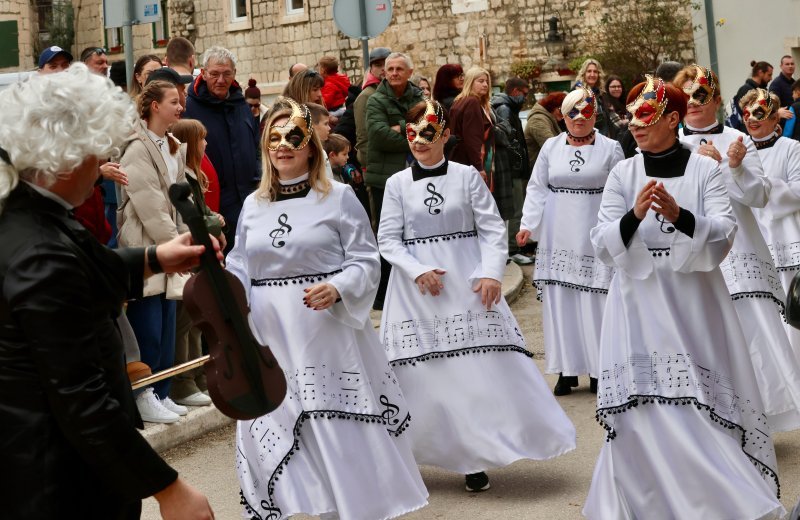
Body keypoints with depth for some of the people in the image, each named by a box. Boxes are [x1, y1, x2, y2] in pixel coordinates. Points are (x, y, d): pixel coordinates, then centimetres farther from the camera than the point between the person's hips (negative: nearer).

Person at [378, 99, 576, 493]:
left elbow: (493, 230, -1)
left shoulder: (466, 176, 1)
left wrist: (491, 273, -13)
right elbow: (388, 239, 2)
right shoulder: (397, 183, 4)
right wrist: (417, 270, -13)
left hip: (466, 285, 0)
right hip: (417, 290, 1)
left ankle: (475, 458, 8)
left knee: (478, 369, -2)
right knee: (421, 372, 2)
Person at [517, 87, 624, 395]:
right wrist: (527, 224, -2)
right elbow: (537, 188, 8)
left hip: (595, 236, -2)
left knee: (595, 300, -2)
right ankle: (567, 369, 12)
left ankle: (599, 369, 9)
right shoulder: (551, 147, 8)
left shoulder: (610, 148, 2)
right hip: (558, 236, 3)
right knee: (559, 300, 3)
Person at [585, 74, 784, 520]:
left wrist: (680, 216, -27)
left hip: (694, 302, -1)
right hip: (639, 304, 1)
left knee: (705, 405, 0)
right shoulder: (623, 174, 5)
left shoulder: (705, 169, 0)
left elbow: (724, 235, -10)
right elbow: (603, 246, -3)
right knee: (646, 409, -2)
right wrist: (634, 215, -21)